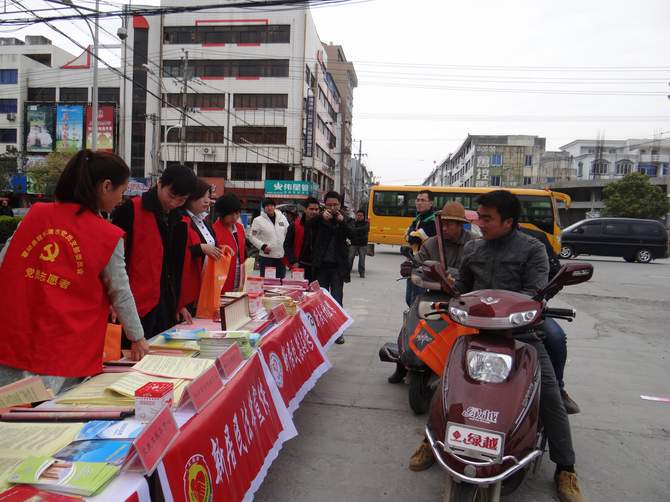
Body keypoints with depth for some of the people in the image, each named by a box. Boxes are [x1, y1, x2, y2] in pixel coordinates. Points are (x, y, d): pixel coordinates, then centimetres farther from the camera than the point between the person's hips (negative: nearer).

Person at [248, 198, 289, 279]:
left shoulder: (282, 218, 7)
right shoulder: (258, 220, -5)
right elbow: (252, 237, -5)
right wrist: (263, 246, -17)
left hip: (281, 257, 4)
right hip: (266, 257, -4)